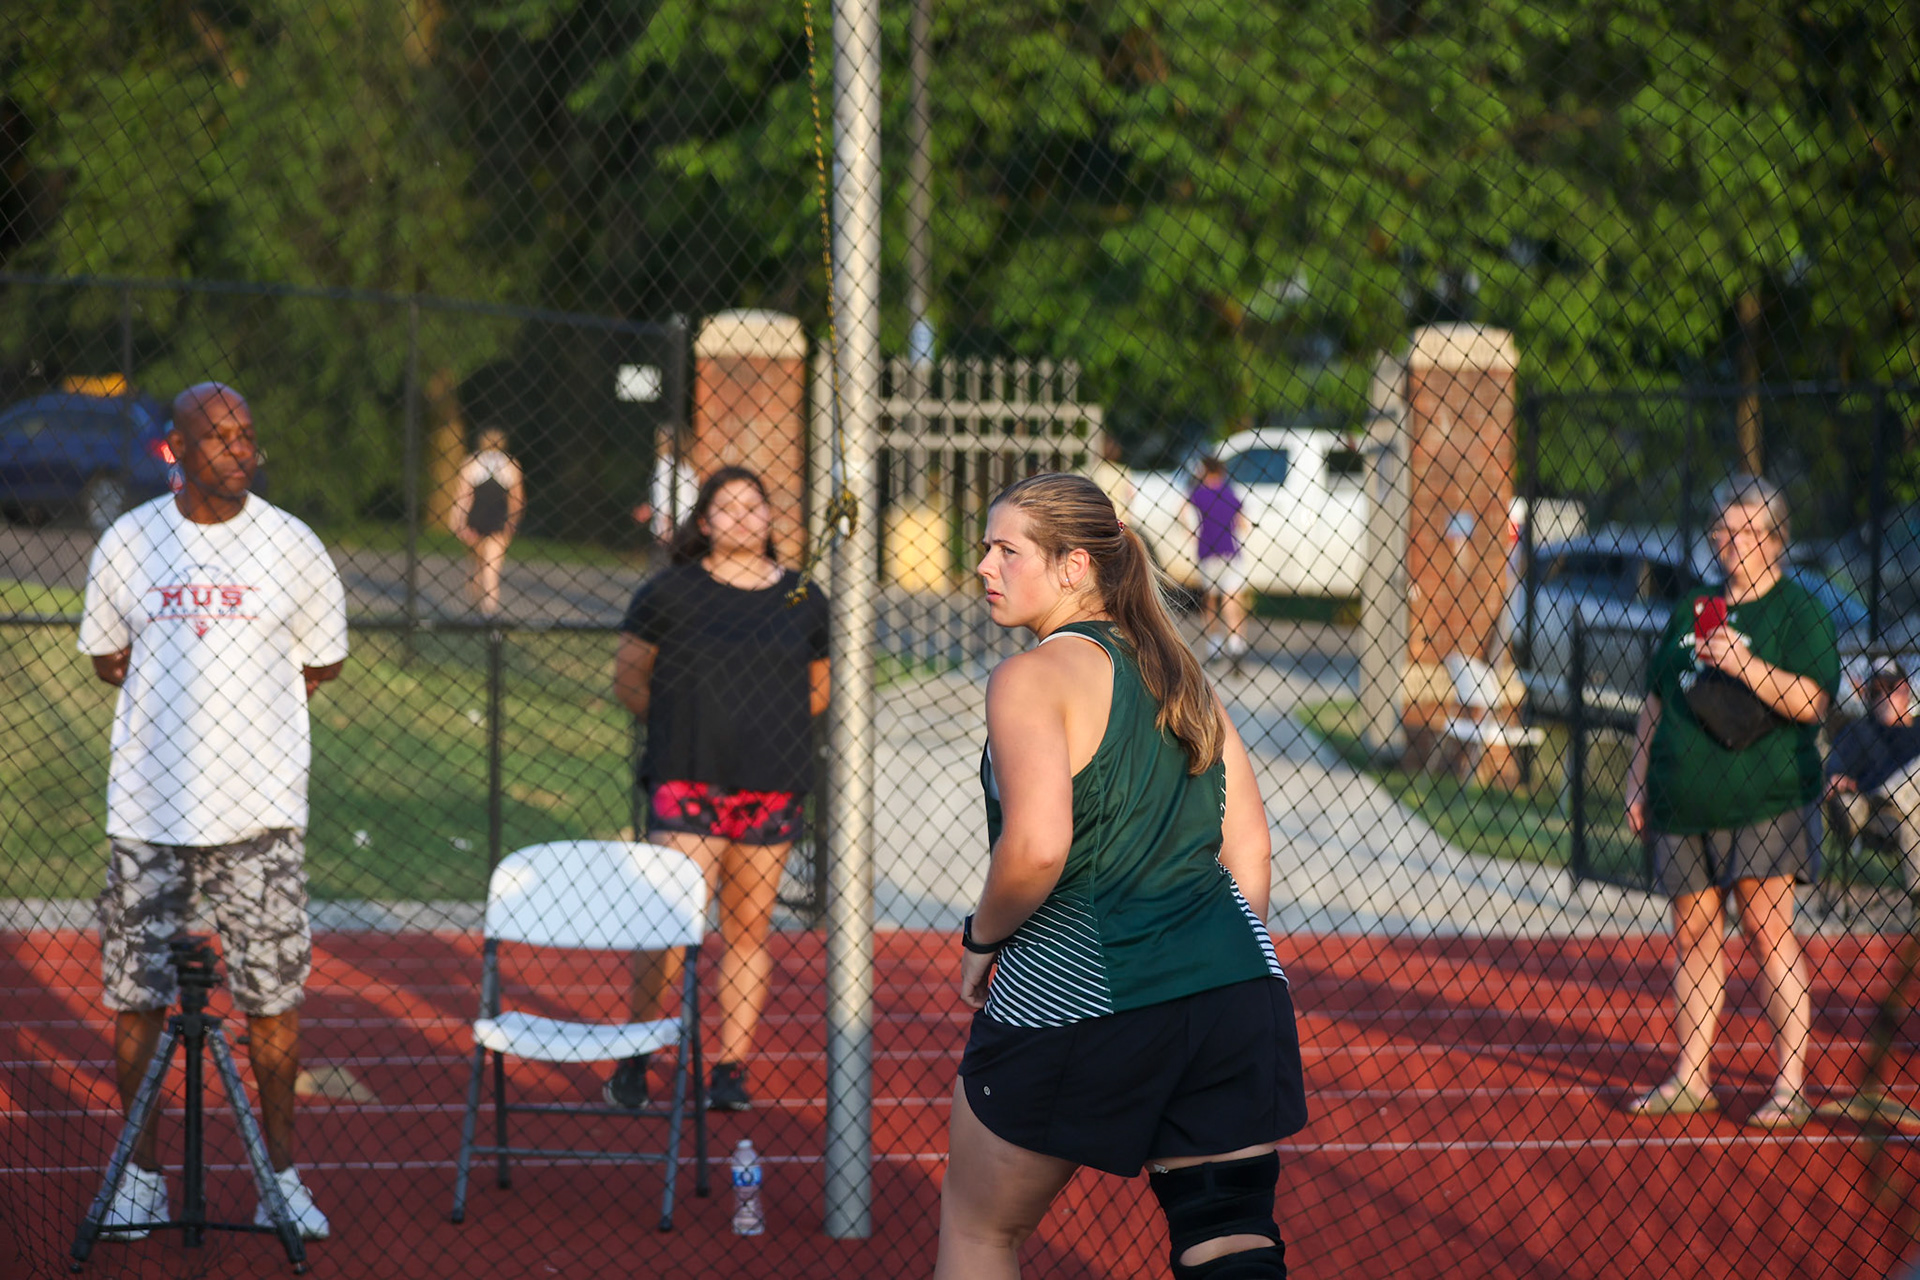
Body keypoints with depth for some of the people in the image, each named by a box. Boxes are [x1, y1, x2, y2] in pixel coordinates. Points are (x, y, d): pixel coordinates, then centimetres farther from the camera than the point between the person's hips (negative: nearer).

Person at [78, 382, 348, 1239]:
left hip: (260, 812, -1)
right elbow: (106, 657, 13)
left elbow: (321, 663, 13)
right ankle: (141, 1173, 14)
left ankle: (281, 1170, 11)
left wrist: (239, 699, 6)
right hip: (149, 806, 1)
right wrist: (182, 696, 4)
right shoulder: (126, 543, 3)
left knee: (273, 997, 0)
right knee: (137, 996, 2)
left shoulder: (292, 547, 1)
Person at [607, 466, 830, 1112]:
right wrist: (686, 724, 2)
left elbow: (816, 690, 21)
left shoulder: (804, 599, 10)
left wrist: (770, 729, 8)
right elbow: (628, 681, 8)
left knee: (748, 930, 6)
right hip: (688, 786, -3)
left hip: (773, 788, 3)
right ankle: (635, 1058, 5)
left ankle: (731, 1069, 13)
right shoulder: (671, 592, 2)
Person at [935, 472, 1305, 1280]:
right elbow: (1249, 850, 16)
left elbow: (1035, 848, -22)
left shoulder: (1032, 678, -8)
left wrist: (981, 940, -4)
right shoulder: (1180, 676, 14)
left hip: (1072, 998, -6)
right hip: (1236, 985, 6)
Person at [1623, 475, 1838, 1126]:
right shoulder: (1691, 611, 17)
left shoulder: (1797, 610, 0)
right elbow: (1655, 703, 22)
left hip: (1765, 803, -6)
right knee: (1693, 936, 6)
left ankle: (1790, 1085, -8)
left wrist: (1744, 665, -23)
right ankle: (1692, 1078, 13)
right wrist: (1637, 782, 16)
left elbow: (1810, 701, -12)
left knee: (1768, 929, -9)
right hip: (1683, 804, 6)